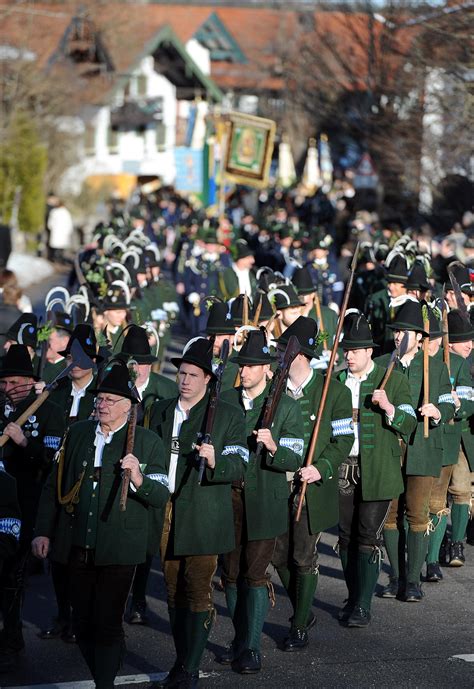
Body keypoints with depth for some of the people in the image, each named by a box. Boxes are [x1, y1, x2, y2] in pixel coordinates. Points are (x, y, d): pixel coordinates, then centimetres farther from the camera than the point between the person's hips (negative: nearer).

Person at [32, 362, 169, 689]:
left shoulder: (147, 441, -1)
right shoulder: (78, 433, 9)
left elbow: (161, 496, -5)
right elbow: (54, 486, 15)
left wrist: (138, 478, -24)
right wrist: (43, 531, 11)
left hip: (118, 551, -4)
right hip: (78, 548, 4)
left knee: (108, 625, -6)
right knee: (82, 624, 10)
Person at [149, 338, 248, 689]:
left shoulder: (229, 415, -1)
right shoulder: (160, 411, 13)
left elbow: (239, 466, -7)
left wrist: (215, 462, -27)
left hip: (203, 520, -5)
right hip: (165, 514, 5)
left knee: (198, 592, -6)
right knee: (174, 592, 10)